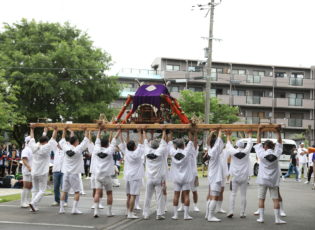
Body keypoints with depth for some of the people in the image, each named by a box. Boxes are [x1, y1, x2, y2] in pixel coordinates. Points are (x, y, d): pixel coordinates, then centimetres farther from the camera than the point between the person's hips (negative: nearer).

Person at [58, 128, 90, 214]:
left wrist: (64, 130, 24)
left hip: (66, 173, 5)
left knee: (64, 191, 10)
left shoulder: (66, 148, -1)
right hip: (74, 173, -4)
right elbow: (86, 141, -3)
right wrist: (86, 131, 7)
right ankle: (74, 209, -2)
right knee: (77, 191, 4)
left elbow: (62, 141, 17)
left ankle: (61, 208, 11)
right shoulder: (78, 149, -11)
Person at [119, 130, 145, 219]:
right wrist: (139, 132, -4)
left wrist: (120, 132, 12)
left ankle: (128, 211, 24)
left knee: (129, 195, 15)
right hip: (135, 176, -6)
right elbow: (141, 142, -8)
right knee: (133, 195, -6)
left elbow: (122, 142, 7)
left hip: (127, 176, 6)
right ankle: (130, 213, -9)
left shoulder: (126, 153, 0)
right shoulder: (137, 154, -12)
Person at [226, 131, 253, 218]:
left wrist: (228, 136, 27)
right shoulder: (246, 152, -4)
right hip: (244, 177, 0)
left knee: (233, 194, 4)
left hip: (234, 176, 0)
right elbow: (250, 144, 12)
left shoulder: (233, 152, -5)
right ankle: (242, 213, 5)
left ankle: (231, 211, -8)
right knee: (243, 195, 4)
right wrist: (250, 135, 28)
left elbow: (228, 145, 13)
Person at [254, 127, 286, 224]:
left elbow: (258, 143, 3)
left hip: (263, 180, -1)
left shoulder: (262, 154, -7)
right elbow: (279, 143, 10)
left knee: (261, 199, 6)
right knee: (276, 199, 2)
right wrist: (278, 132, 16)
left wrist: (259, 132, 8)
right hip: (274, 181, 1)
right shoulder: (276, 154, -3)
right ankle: (277, 219, 1)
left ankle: (261, 217, 6)